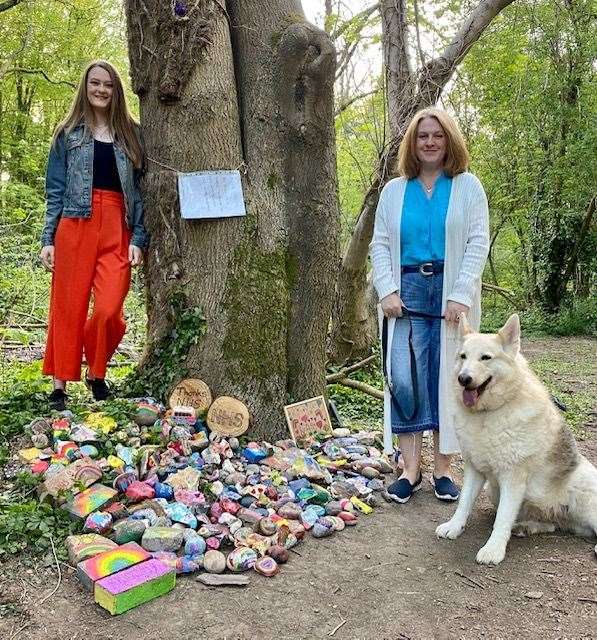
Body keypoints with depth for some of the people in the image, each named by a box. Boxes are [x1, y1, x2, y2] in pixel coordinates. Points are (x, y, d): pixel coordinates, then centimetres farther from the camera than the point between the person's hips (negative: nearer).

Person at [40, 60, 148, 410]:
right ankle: (61, 384, 13)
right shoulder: (69, 133, 12)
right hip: (74, 227, 0)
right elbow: (55, 190, 9)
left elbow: (139, 190, 10)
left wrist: (139, 239, -1)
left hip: (117, 232, 0)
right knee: (68, 307, 1)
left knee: (109, 310, -10)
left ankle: (97, 374, 15)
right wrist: (48, 239, 0)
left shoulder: (131, 134, 14)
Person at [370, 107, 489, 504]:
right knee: (404, 378, -7)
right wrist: (388, 290, -5)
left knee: (447, 379, 1)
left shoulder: (467, 186, 7)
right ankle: (411, 469, 2)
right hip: (407, 292, 2)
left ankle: (444, 469, 11)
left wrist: (461, 294, -12)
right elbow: (380, 244, 9)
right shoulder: (394, 191, 14)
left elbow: (479, 242, -2)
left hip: (450, 292, -1)